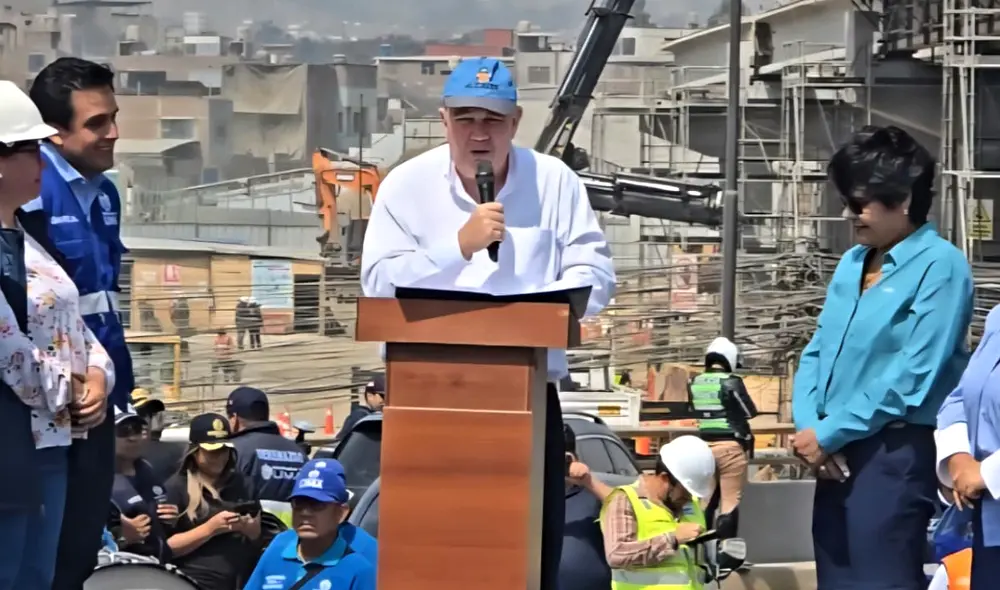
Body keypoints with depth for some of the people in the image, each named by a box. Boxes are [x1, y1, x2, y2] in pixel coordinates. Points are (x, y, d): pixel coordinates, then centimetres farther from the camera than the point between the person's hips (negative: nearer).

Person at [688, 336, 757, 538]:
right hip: (730, 446, -6)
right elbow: (750, 412, -5)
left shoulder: (695, 383, 5)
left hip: (704, 446, 6)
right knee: (730, 503, -4)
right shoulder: (731, 382, -12)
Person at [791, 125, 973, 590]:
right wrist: (807, 425, -4)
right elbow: (817, 350, 15)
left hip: (894, 455, -8)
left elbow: (912, 377, -18)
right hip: (838, 454, 8)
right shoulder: (853, 263, 13)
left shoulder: (938, 266, -12)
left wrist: (828, 434, -14)